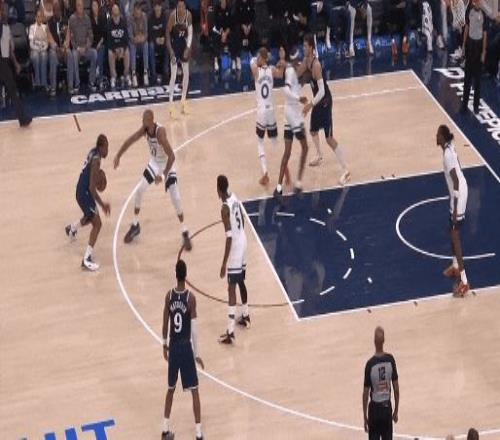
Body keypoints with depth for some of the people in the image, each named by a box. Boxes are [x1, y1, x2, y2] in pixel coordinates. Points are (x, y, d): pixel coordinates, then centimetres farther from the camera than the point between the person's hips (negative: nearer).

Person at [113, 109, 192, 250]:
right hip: (154, 163, 6)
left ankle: (185, 233, 1)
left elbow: (171, 156, -37)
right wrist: (118, 156, -9)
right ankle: (135, 225, 21)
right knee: (139, 190, 4)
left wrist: (164, 175, -39)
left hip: (167, 165, -6)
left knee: (176, 198, -13)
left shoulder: (160, 132, -36)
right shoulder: (144, 129, -15)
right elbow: (130, 140, -1)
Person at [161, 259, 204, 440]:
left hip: (173, 347, 4)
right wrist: (197, 354, -7)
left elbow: (165, 324, 3)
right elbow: (194, 328, -14)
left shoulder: (169, 296, -5)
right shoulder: (191, 297, -16)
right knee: (194, 390, 4)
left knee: (171, 388, 19)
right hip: (186, 347, -4)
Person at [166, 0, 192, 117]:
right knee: (173, 75, -9)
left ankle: (183, 100, 25)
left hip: (184, 44, 4)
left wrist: (188, 47, -12)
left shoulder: (188, 15, -11)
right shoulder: (173, 15, -22)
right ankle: (171, 104, -7)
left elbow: (190, 32, -2)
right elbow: (168, 33, -14)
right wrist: (170, 50, -18)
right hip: (174, 44, -4)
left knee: (186, 73, 10)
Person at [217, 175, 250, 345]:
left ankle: (230, 332, -8)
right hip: (243, 242, 9)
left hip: (234, 247, -9)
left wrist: (224, 263, -22)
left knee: (231, 288, -7)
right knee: (241, 282, 25)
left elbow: (229, 237, -25)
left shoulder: (225, 208, -24)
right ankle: (245, 316, 43)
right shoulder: (235, 198, 2)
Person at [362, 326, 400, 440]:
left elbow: (365, 393, -9)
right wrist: (396, 411, 10)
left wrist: (365, 416, 1)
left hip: (375, 408, -2)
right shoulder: (390, 360, -7)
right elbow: (396, 388, -1)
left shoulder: (370, 364, -14)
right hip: (387, 407, 2)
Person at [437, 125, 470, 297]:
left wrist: (455, 209, -22)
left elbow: (456, 182, -25)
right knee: (452, 232, 25)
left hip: (458, 196, -10)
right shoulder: (449, 148, 6)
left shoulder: (448, 155, -24)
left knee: (455, 237, -6)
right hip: (457, 193, 10)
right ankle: (455, 267, 42)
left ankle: (464, 281, -4)